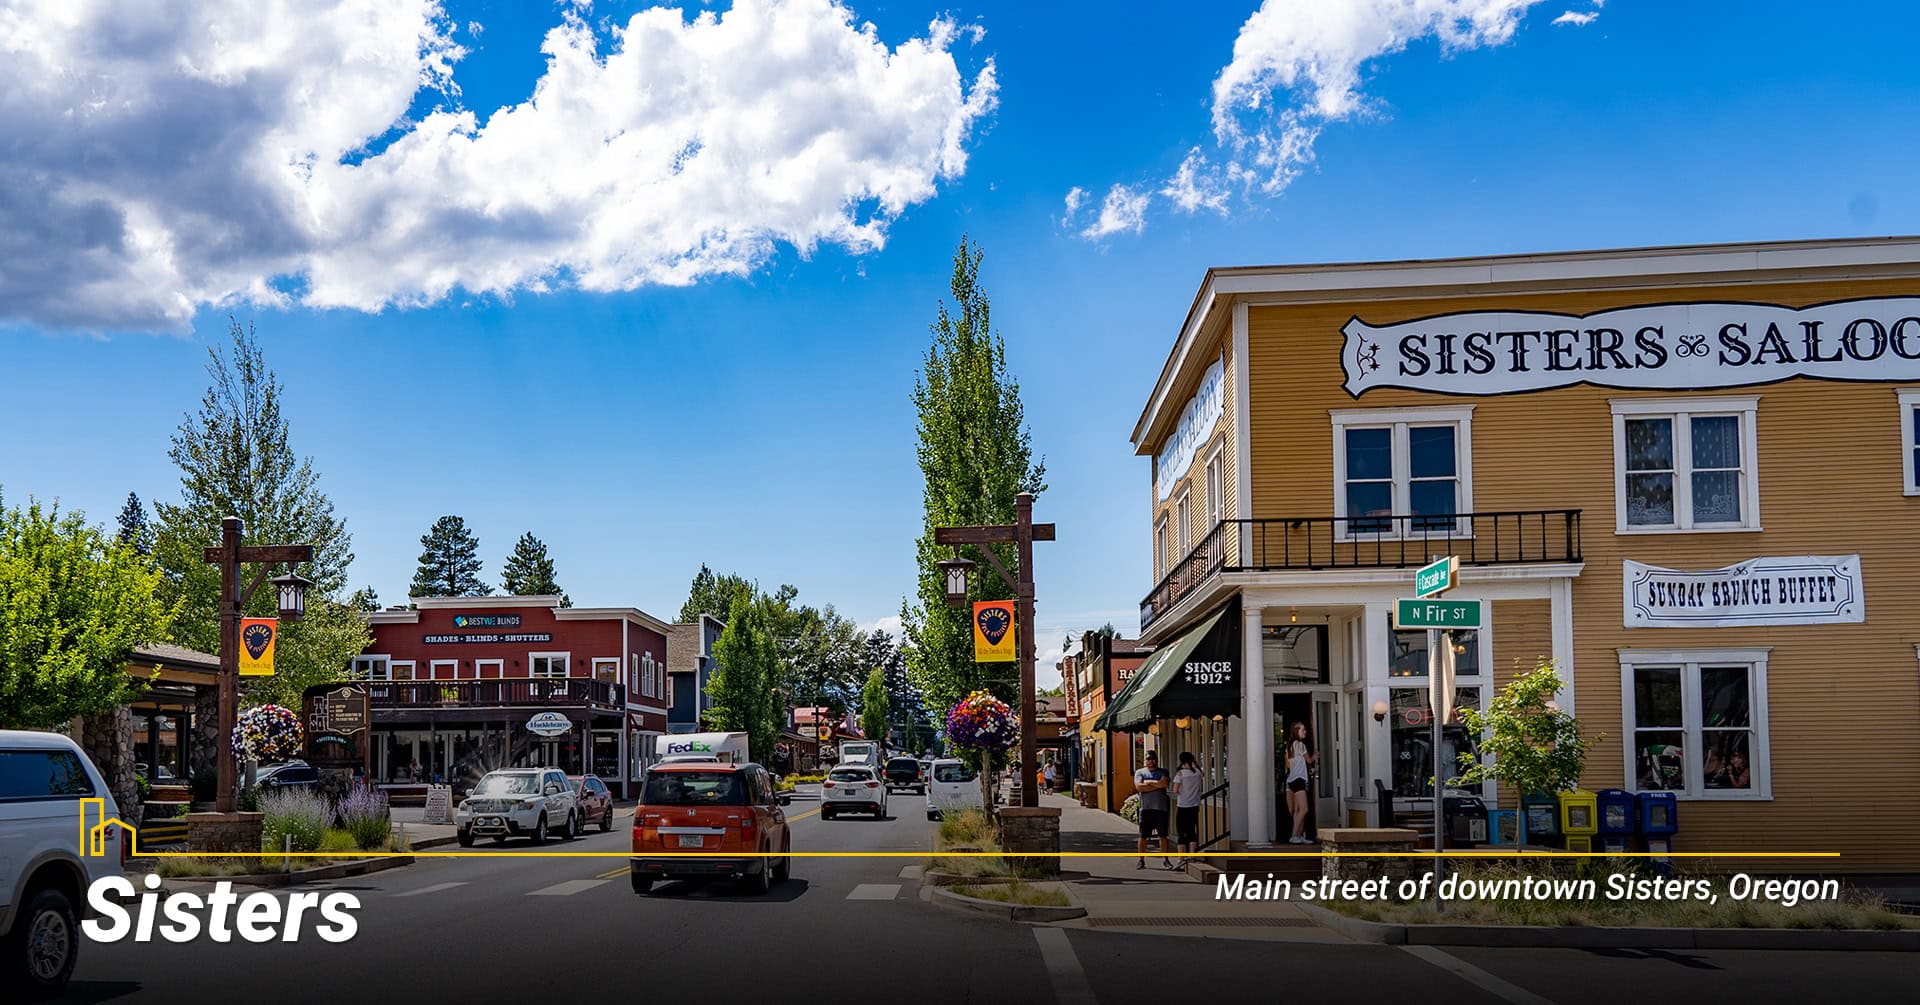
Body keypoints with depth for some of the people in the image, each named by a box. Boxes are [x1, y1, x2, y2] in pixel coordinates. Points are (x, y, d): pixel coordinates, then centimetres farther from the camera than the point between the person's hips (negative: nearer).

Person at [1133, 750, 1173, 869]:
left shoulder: (1163, 772, 9)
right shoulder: (1140, 772, 9)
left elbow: (1164, 783, -11)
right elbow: (1138, 787, -8)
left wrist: (1148, 782, -4)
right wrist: (1156, 785, -8)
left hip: (1160, 808, 0)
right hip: (1145, 808, 0)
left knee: (1163, 835, 4)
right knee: (1143, 836, 3)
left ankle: (1165, 859, 12)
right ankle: (1141, 860, 10)